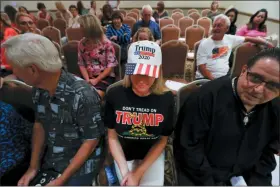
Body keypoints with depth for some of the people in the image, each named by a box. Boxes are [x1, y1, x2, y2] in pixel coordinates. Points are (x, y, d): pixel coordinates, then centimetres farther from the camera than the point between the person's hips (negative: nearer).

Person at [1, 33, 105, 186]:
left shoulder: (83, 96, -30)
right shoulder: (38, 89, -8)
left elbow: (91, 141, -21)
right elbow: (39, 124, 5)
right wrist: (33, 166, 1)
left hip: (81, 166, -5)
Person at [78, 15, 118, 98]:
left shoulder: (106, 43, -8)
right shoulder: (82, 43, 5)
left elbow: (111, 66, -9)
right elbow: (81, 64, 7)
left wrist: (96, 80, -13)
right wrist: (87, 79, -9)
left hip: (105, 77, -3)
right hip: (88, 77, 4)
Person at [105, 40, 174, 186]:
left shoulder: (166, 98, -20)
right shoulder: (115, 95, -21)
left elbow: (162, 140, -10)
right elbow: (112, 136, -10)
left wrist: (138, 172, -11)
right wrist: (124, 171, -16)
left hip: (152, 154, 0)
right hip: (124, 153, 0)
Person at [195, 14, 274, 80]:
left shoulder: (230, 39, 8)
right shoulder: (204, 43, -4)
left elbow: (247, 39, 21)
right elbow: (201, 67, -9)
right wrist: (214, 81, -19)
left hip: (224, 77, 5)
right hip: (205, 78, -4)